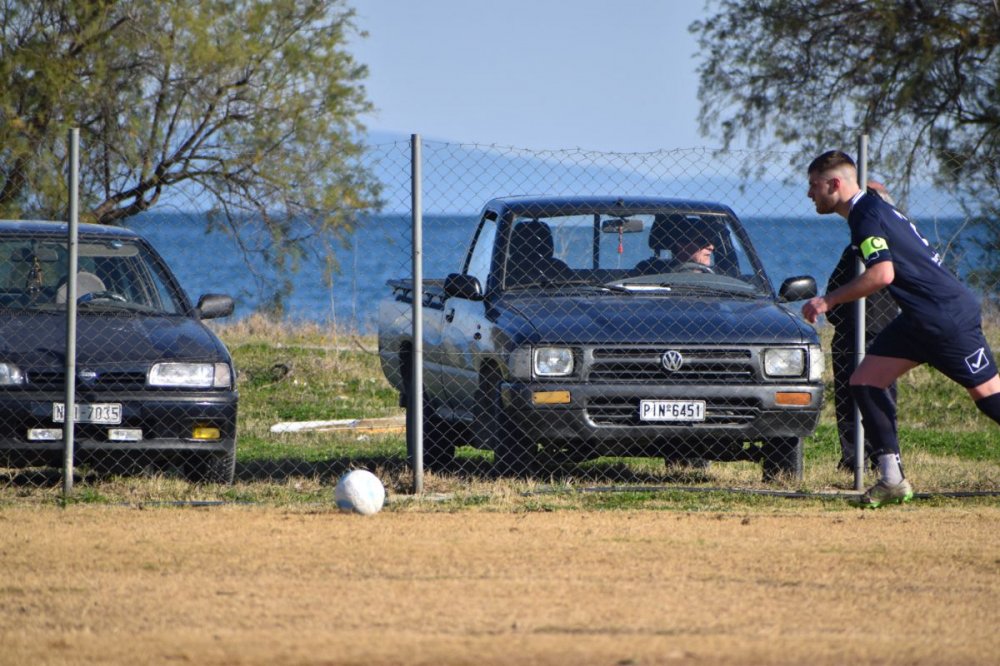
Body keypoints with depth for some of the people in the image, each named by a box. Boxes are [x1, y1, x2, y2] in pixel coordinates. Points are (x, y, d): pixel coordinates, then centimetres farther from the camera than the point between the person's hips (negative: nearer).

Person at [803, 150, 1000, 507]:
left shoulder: (866, 215, -16)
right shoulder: (875, 209, 14)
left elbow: (882, 274, -28)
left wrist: (828, 301, -22)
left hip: (948, 317, -10)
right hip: (919, 319, 10)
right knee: (864, 382, 3)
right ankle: (892, 480, 1)